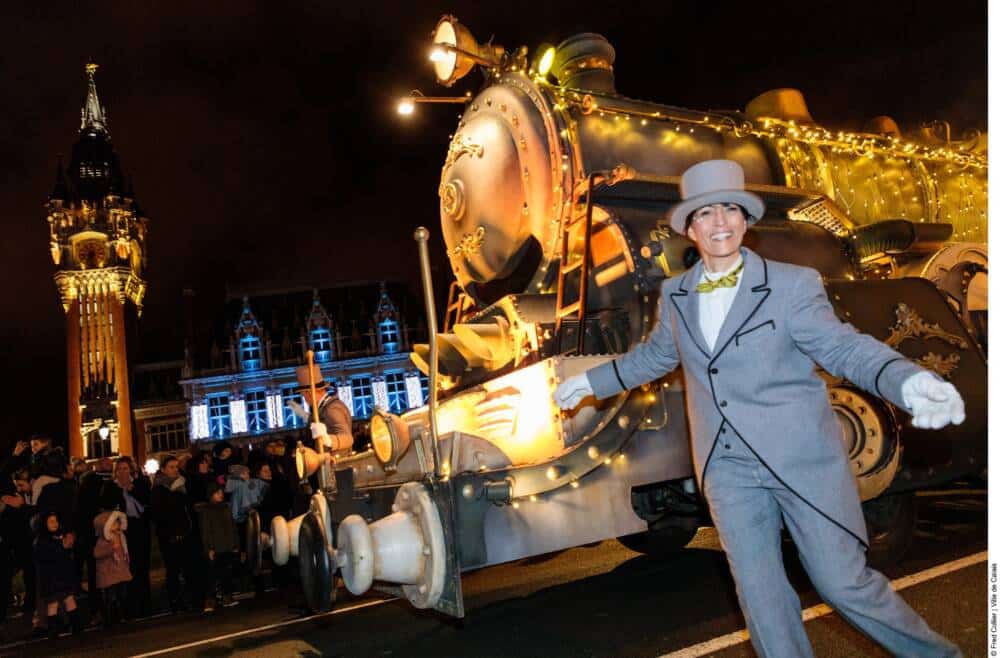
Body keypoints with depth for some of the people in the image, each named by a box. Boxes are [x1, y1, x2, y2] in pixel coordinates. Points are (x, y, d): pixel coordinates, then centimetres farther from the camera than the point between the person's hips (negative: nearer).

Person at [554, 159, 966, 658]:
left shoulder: (792, 284, -6)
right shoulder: (675, 295, 7)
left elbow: (843, 346, -12)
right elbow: (654, 355, 22)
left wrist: (908, 381, -32)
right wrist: (590, 381, 26)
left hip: (802, 456, -3)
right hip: (728, 467, 4)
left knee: (844, 584, 5)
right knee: (759, 594, 8)